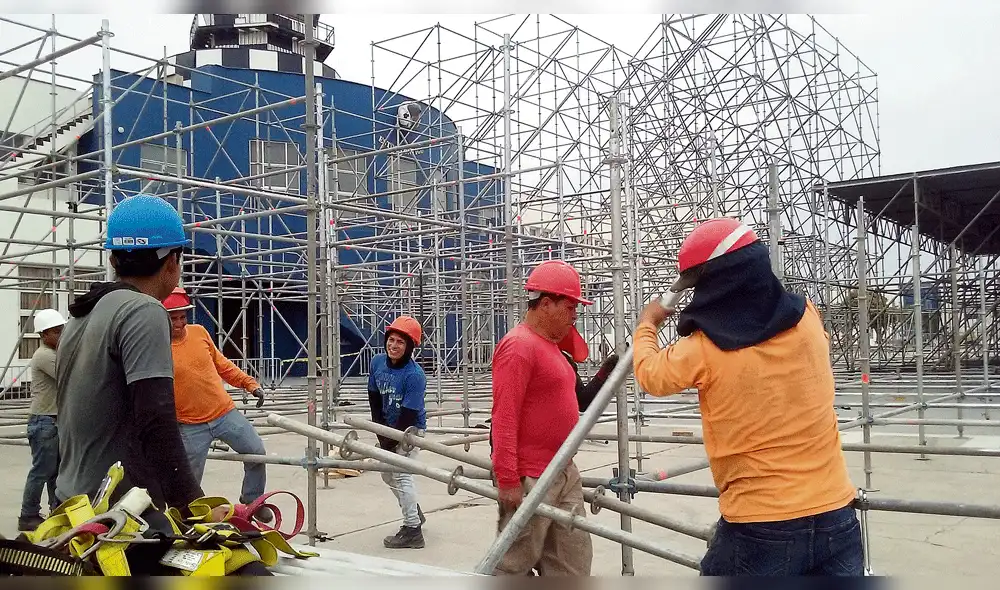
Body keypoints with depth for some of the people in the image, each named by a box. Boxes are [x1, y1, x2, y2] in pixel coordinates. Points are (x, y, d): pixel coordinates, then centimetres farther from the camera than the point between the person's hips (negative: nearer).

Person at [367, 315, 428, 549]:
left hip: (410, 429, -8)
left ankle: (412, 530, -4)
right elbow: (374, 398, 0)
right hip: (388, 428, 8)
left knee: (402, 474, -13)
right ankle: (415, 514, 38)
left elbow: (408, 414, -25)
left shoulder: (414, 375, -27)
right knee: (388, 474, 18)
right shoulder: (377, 362, -7)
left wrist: (391, 442, -20)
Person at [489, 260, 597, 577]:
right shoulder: (519, 345, -16)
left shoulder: (550, 345, 14)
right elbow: (504, 418, -21)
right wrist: (508, 480, -23)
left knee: (574, 563, 13)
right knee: (514, 566, 2)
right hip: (529, 480, -10)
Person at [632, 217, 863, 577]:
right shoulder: (807, 318, -3)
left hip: (760, 525, -3)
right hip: (834, 512, 4)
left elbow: (649, 374, 6)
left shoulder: (704, 349, -13)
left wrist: (647, 325, 24)